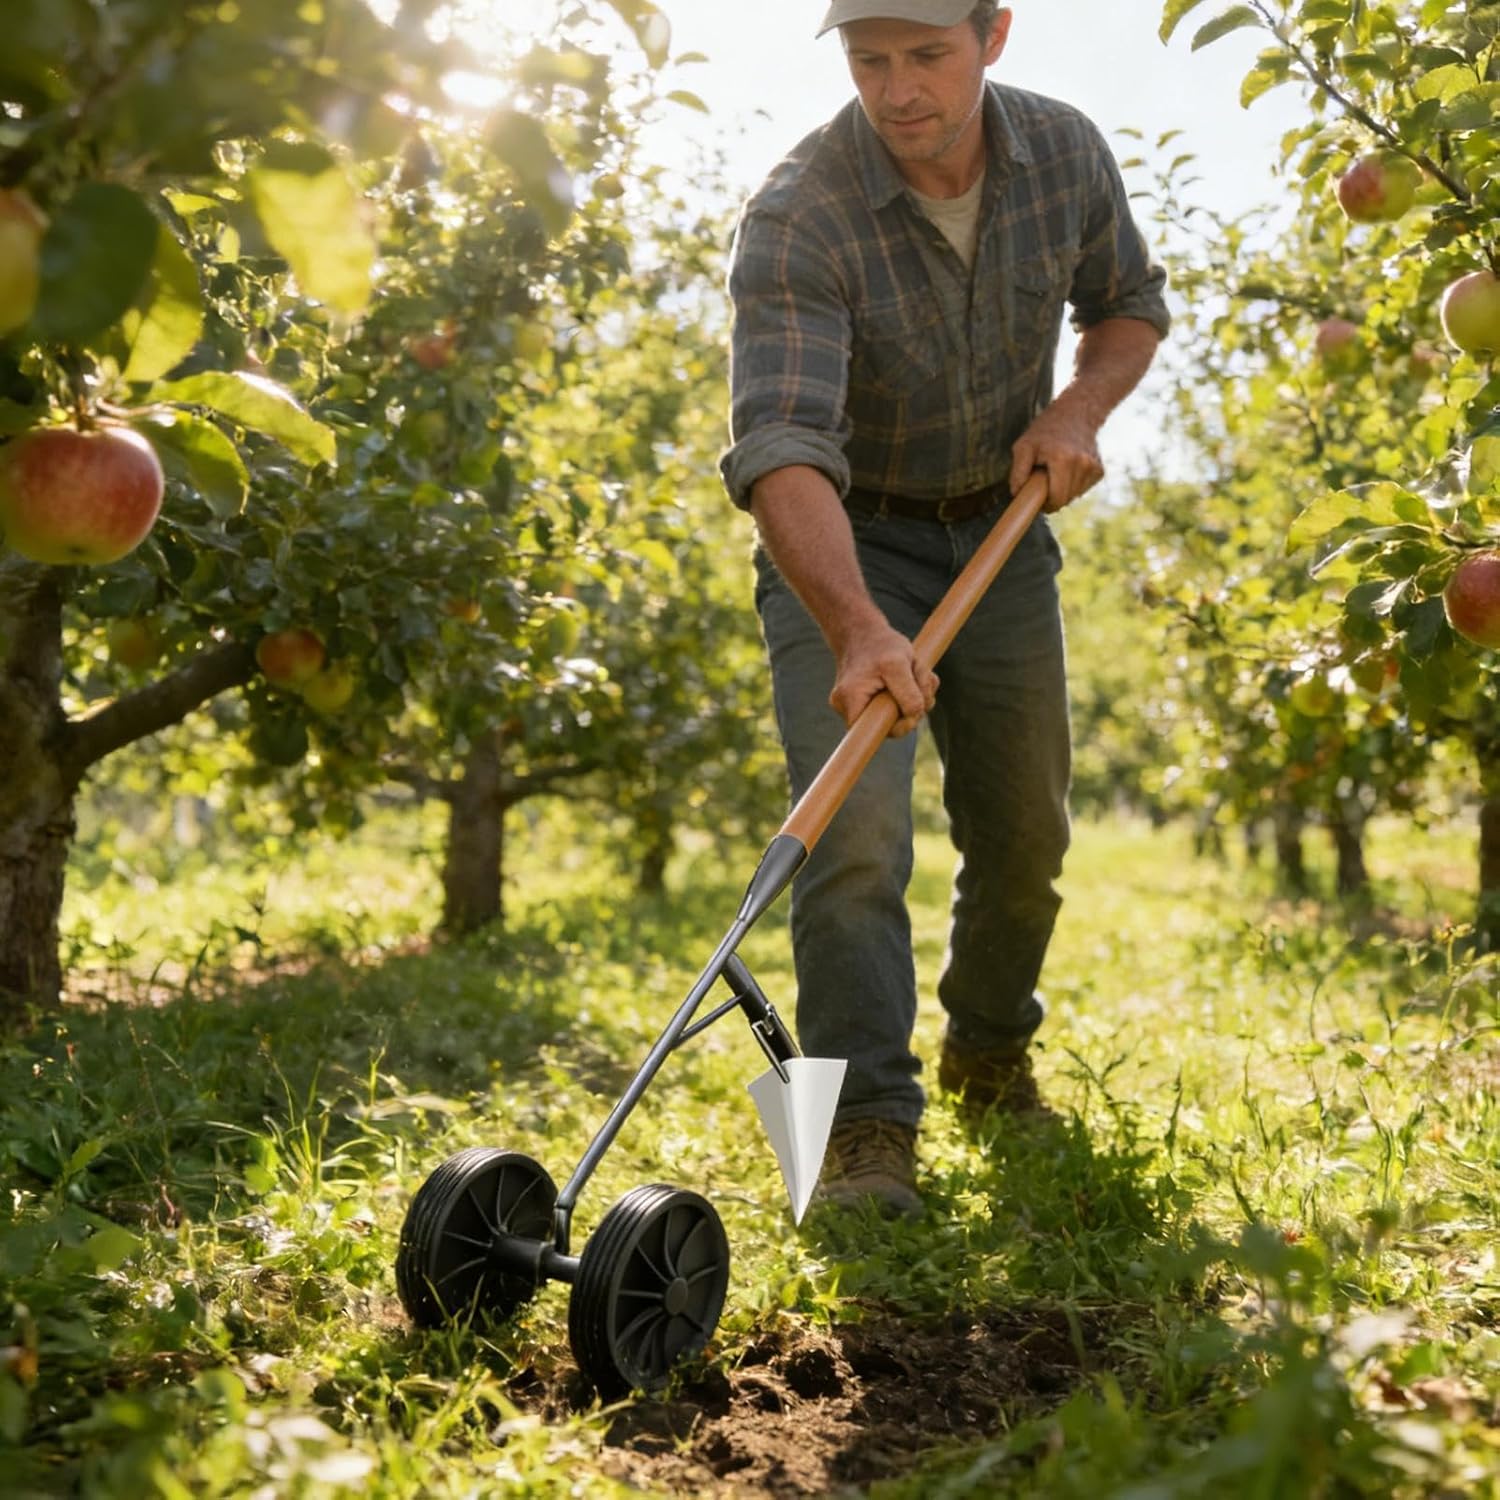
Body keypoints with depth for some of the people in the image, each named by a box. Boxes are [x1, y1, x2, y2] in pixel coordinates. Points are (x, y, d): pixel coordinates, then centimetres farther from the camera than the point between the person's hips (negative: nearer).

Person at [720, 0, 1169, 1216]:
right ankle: (869, 1128, -10)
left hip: (1001, 527, 4)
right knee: (855, 830, -18)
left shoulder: (1066, 152, -11)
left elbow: (1130, 303, 8)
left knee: (1026, 833, 8)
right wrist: (856, 629, -55)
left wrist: (1080, 408, -14)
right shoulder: (797, 220, -27)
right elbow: (782, 448, -39)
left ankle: (992, 1053, 33)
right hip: (841, 542, -4)